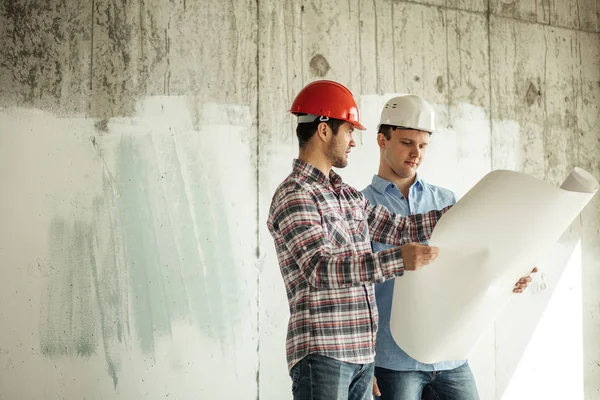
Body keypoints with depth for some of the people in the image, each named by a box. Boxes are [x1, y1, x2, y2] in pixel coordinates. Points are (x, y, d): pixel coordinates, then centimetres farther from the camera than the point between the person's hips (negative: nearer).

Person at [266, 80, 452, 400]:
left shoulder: (347, 195, 16)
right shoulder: (294, 197, -12)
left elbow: (400, 229, 19)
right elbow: (320, 268, -24)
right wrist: (397, 260, -34)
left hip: (361, 355, 8)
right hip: (322, 354, -8)